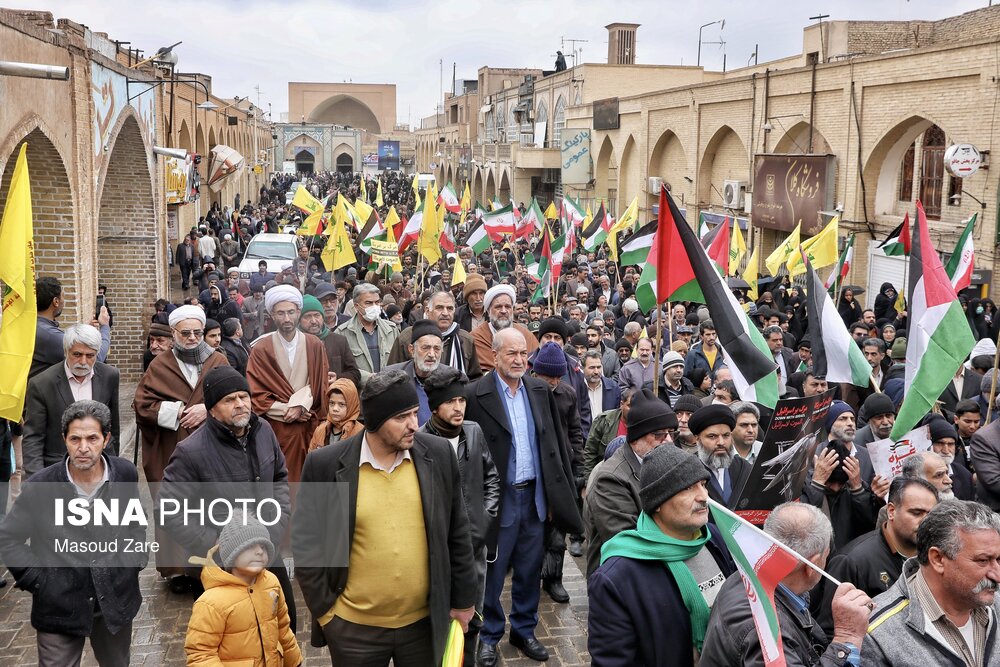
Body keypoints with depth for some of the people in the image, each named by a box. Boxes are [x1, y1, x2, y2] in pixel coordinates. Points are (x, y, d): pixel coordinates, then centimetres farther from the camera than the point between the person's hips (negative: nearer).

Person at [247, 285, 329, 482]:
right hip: (275, 430, -2)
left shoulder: (315, 346, 5)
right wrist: (287, 410, -9)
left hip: (308, 428, 2)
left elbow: (320, 385, 3)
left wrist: (300, 406, -12)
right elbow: (256, 394, -3)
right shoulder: (260, 349, -1)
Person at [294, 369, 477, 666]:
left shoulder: (439, 454, -6)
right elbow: (306, 543, -3)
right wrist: (324, 610, -3)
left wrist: (463, 599, 6)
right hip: (353, 627, -1)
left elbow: (457, 534, 2)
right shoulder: (325, 464, -11)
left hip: (425, 621, 1)